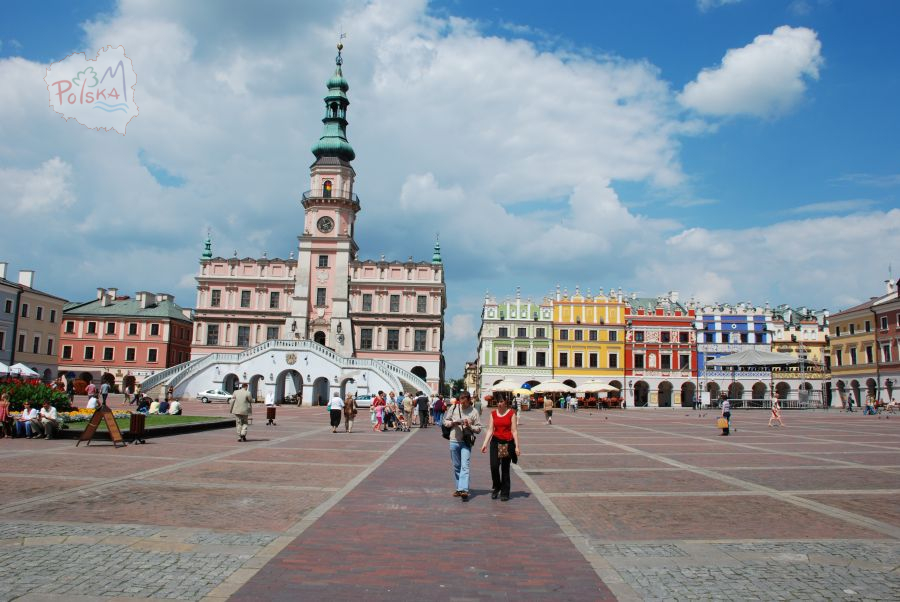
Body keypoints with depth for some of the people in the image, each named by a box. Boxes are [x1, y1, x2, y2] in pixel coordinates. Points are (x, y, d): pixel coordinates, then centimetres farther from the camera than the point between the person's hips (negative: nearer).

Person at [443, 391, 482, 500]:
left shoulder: (474, 411, -3)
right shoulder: (454, 408, 3)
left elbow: (479, 428, -1)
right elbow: (445, 420, 9)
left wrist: (470, 426, -18)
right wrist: (452, 423, -10)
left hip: (466, 442, -3)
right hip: (454, 441, 3)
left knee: (465, 466, -12)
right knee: (456, 466, 11)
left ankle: (463, 489, -19)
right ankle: (458, 488, 21)